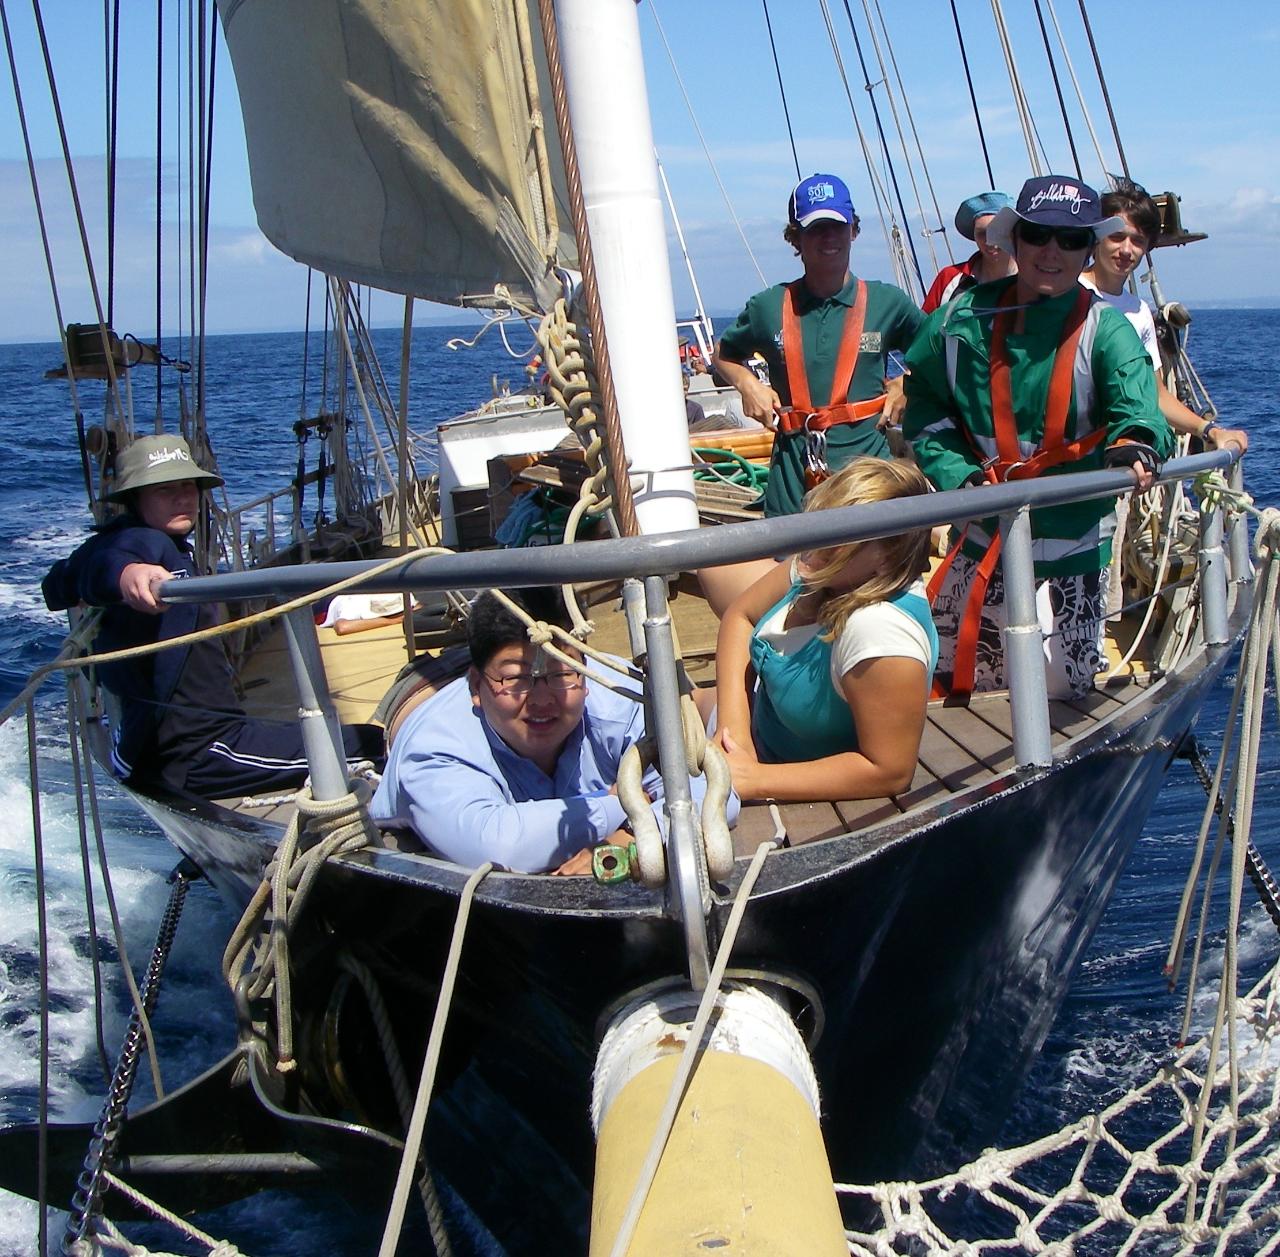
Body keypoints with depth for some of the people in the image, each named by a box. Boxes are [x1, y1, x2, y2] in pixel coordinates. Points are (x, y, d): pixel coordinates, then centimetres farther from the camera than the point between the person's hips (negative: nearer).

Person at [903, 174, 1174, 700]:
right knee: (953, 681, 11)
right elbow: (925, 413, 8)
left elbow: (1136, 404, -25)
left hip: (1071, 545, -2)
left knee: (1061, 695, 2)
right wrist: (962, 475, -9)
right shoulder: (963, 319, -1)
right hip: (981, 537, 2)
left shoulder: (1105, 331, -8)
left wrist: (1134, 444, -49)